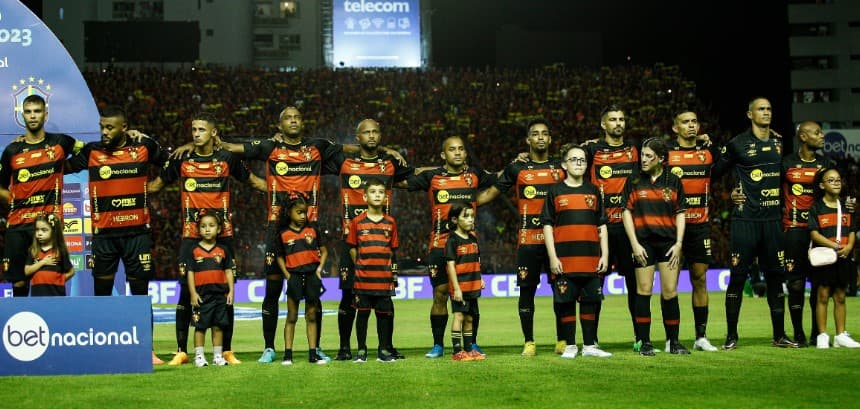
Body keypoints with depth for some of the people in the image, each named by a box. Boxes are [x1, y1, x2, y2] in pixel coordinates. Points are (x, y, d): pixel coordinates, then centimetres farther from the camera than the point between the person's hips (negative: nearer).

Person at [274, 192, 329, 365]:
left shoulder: (313, 229, 6)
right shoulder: (283, 234, 2)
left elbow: (323, 251, 11)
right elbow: (279, 257, 9)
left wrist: (320, 267, -3)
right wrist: (287, 274, -2)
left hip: (312, 275, 1)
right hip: (294, 276, -1)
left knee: (311, 317, 6)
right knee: (291, 317, 2)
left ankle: (313, 354, 8)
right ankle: (287, 354, 4)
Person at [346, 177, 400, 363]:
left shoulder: (390, 222, 5)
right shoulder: (357, 221, 1)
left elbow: (392, 249, 9)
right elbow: (352, 248, 6)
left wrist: (392, 272, 4)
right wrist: (361, 266, 1)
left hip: (384, 277, 1)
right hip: (363, 278, -1)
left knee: (384, 313, 6)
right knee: (362, 312, 3)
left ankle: (383, 350, 15)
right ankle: (361, 350, 11)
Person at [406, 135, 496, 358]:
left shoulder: (475, 175, 8)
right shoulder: (432, 177, 2)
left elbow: (500, 181, 24)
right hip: (440, 245, -1)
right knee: (440, 295, 1)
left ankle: (472, 343, 14)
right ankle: (438, 345, 10)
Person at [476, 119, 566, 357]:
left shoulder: (561, 168, 11)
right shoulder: (517, 169, 8)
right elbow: (491, 192, 13)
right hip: (528, 240, -1)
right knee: (527, 290, 0)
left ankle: (562, 341, 12)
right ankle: (529, 342, 8)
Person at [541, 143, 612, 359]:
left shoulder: (593, 191, 12)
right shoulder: (555, 191, 4)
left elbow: (602, 226, 13)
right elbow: (547, 225, 1)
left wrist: (605, 255, 5)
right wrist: (553, 257, -6)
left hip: (591, 258, 3)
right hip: (564, 259, -2)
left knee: (590, 301, 5)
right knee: (566, 301, 0)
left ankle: (590, 345, 14)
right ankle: (570, 346, 10)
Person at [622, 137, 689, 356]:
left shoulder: (673, 182, 7)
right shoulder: (634, 181, 5)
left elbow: (680, 214, 9)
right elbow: (627, 213, 4)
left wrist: (679, 243, 0)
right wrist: (634, 243, -4)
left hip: (669, 242, 1)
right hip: (643, 242, -1)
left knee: (670, 292, 0)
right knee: (644, 290, -1)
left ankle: (673, 341, 8)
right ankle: (645, 343, 4)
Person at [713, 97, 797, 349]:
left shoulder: (779, 144, 12)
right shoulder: (737, 144, -3)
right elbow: (714, 173, 4)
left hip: (773, 221, 5)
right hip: (745, 221, -5)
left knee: (776, 276, 8)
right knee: (738, 276, -3)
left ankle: (779, 335, 16)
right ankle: (731, 336, 4)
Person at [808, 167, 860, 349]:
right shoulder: (816, 208, -2)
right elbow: (814, 233, -10)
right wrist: (834, 245, -21)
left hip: (843, 258, 4)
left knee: (840, 296, 8)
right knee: (823, 295, -3)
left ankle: (841, 335, 13)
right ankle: (822, 335, 2)